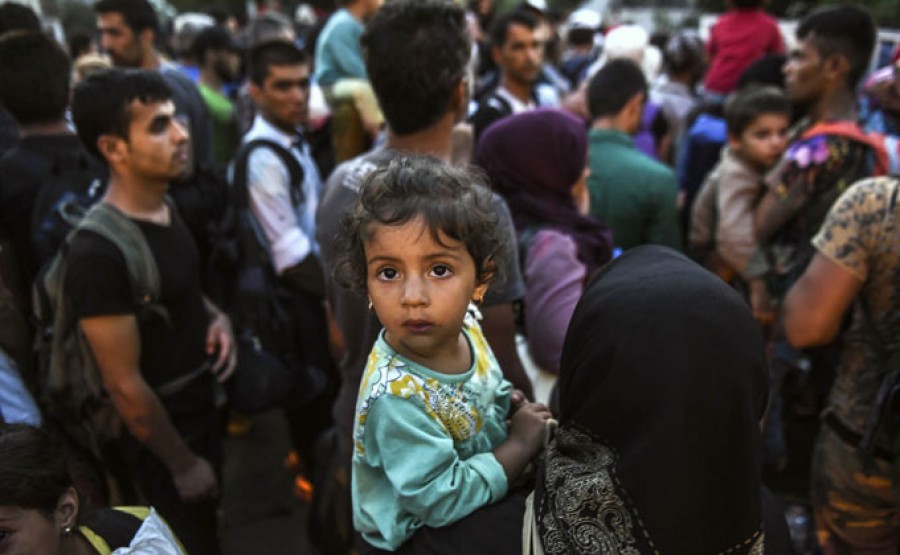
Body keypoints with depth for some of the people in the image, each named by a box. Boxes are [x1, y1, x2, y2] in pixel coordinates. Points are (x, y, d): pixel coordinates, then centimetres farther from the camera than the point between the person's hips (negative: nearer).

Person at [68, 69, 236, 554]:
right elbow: (124, 385, -24)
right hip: (159, 432, -7)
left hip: (201, 404, 7)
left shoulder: (165, 207, -4)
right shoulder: (99, 252, -29)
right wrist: (182, 464, -13)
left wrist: (215, 317, -6)